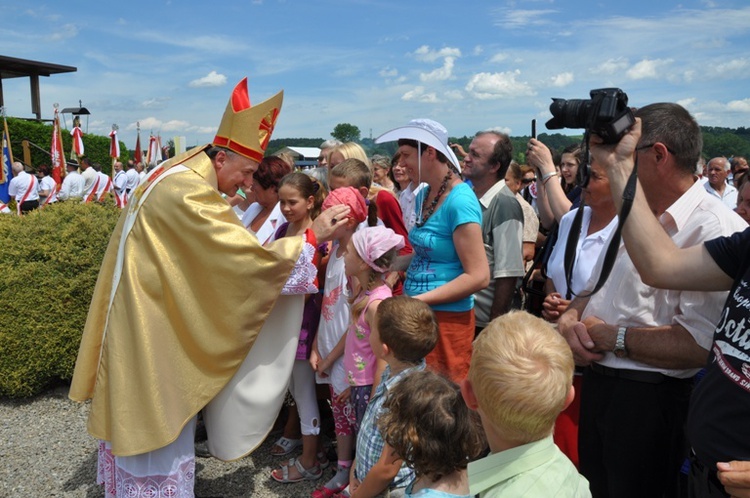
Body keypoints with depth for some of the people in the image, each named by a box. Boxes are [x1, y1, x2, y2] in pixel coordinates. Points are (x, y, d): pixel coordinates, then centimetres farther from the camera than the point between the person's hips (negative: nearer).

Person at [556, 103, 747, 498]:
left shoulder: (716, 230, -20)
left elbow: (699, 345, -29)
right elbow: (592, 293, 15)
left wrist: (611, 336, -19)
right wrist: (570, 320, -6)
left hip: (650, 402, -8)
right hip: (596, 387, 8)